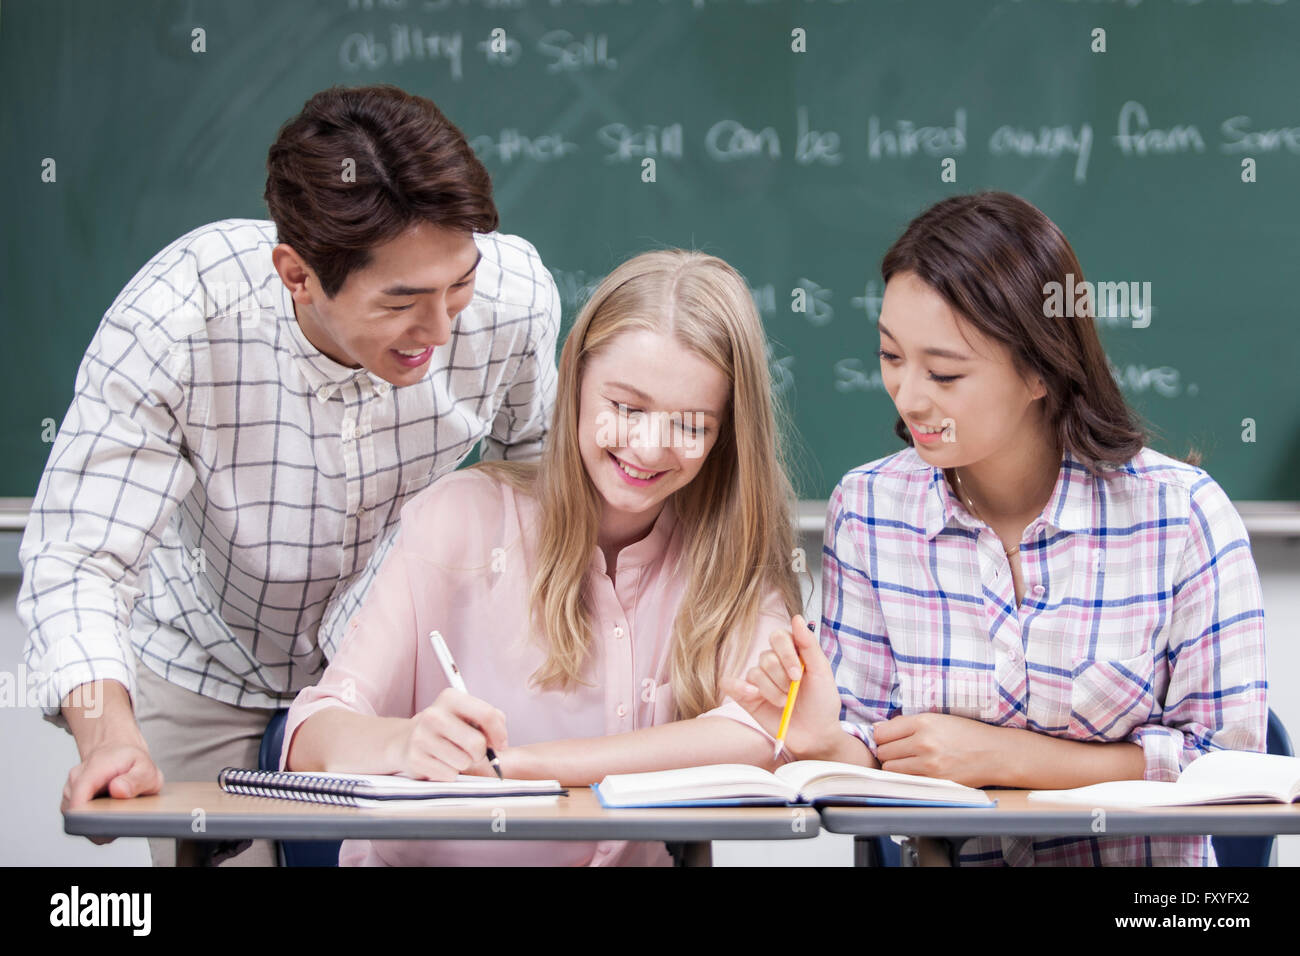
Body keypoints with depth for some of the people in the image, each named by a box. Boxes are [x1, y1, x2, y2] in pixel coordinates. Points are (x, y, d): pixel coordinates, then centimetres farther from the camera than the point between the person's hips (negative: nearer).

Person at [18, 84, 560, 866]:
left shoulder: (514, 295, -27)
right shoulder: (172, 323, -36)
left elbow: (533, 452, -4)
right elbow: (78, 559, -33)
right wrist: (107, 732, -50)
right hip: (210, 677, -2)